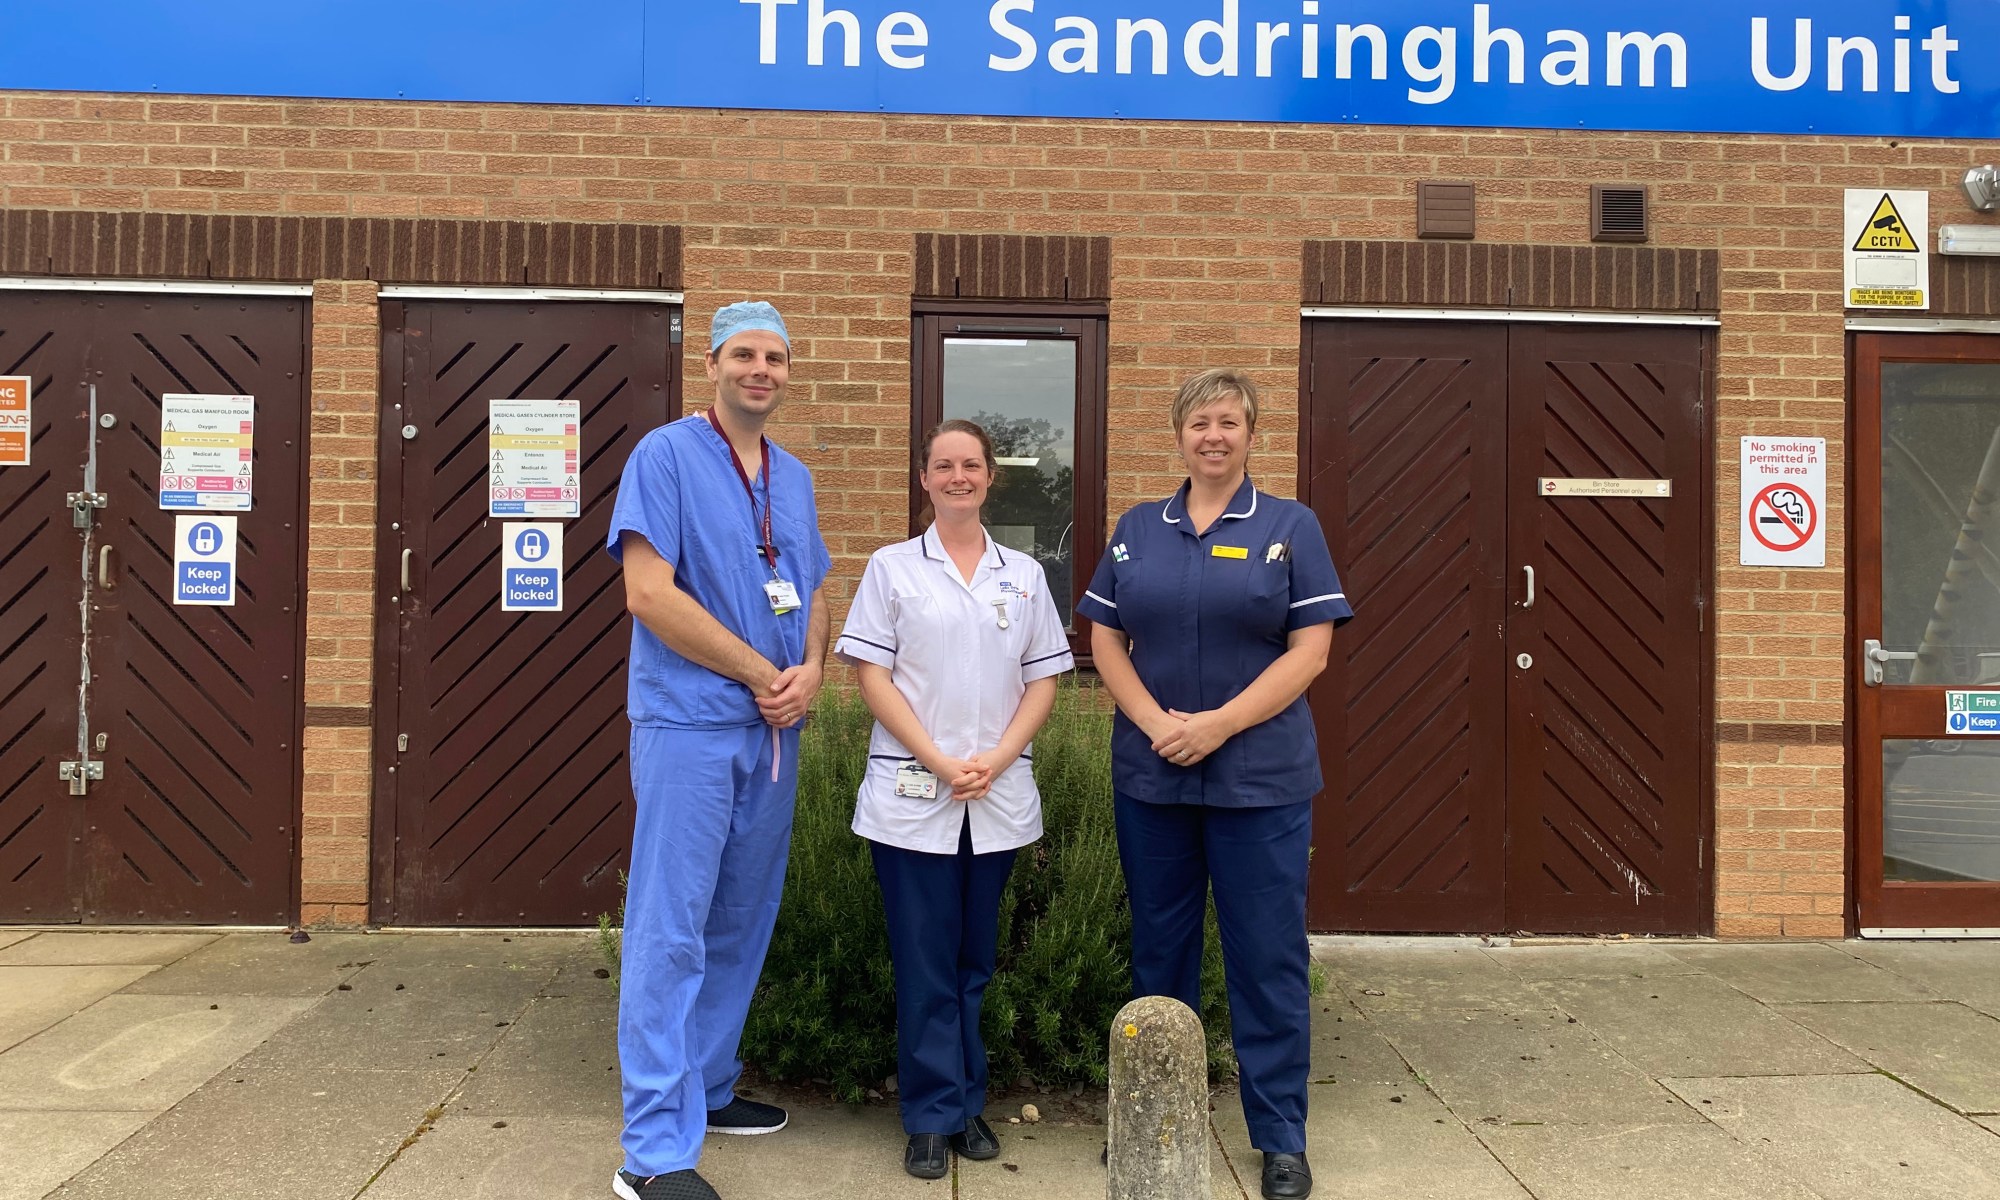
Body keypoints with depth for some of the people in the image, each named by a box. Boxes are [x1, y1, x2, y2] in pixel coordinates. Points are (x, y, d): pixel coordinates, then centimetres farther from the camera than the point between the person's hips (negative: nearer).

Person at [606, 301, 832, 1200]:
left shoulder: (793, 476, 14)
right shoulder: (666, 455, -7)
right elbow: (649, 593, -16)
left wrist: (811, 672, -3)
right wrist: (764, 673, -13)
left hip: (774, 730, 7)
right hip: (689, 724, -7)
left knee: (743, 921, 15)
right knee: (671, 931, -5)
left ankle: (709, 1088, 31)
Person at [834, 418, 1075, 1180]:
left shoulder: (1024, 574, 9)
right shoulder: (892, 568, 2)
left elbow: (1043, 682, 8)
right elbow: (872, 677, -4)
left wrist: (996, 760, -8)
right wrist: (939, 761, -13)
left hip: (999, 797, 3)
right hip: (912, 795, -2)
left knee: (976, 959, 11)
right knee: (925, 962, 2)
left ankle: (968, 1103, 23)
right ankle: (932, 1116, 12)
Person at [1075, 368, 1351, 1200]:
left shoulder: (1290, 527, 0)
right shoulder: (1136, 529, 9)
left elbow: (1310, 650, -7)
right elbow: (1105, 640, 5)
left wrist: (1218, 725, -16)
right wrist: (1154, 722, -11)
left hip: (1261, 777, -3)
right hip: (1149, 776, 3)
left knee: (1267, 956, 3)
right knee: (1158, 950, 13)